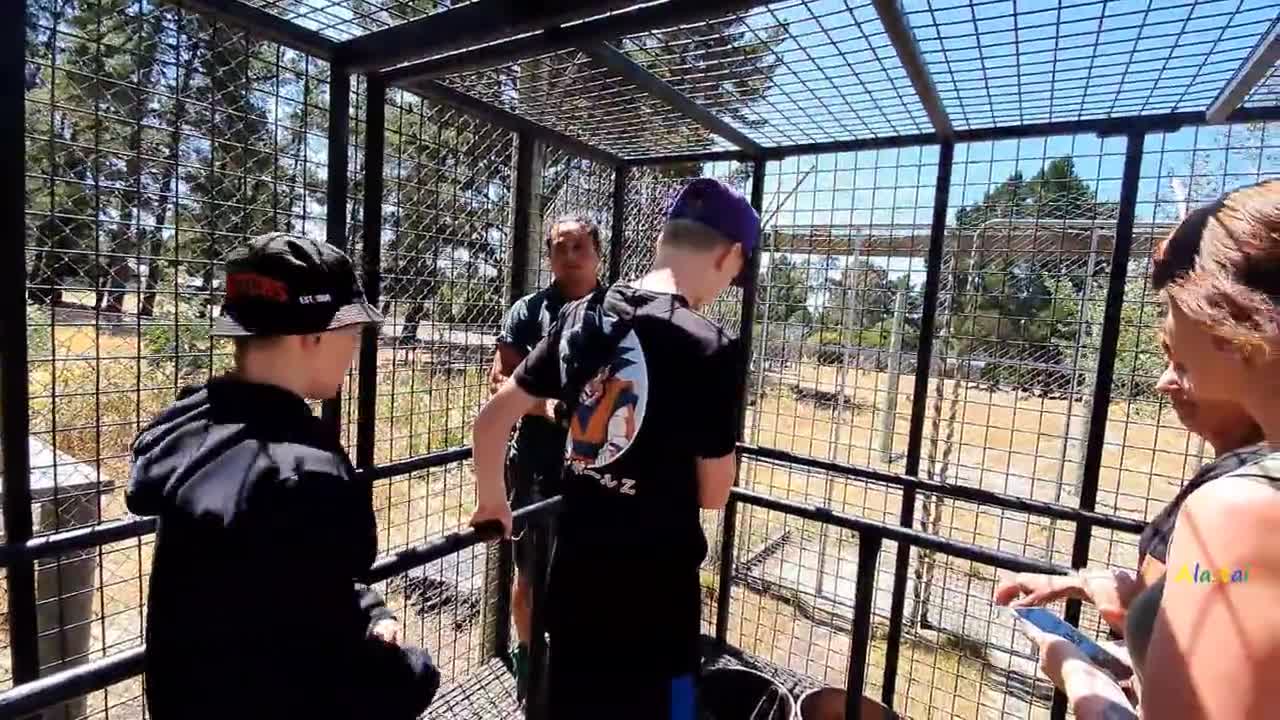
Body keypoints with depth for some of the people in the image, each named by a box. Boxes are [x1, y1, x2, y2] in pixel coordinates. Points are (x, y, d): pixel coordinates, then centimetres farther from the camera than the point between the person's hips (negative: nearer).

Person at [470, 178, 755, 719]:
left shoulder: (579, 318, -2)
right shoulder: (710, 348, -18)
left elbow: (491, 418, 5)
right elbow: (713, 493, -10)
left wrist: (492, 497, 19)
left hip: (574, 569, 6)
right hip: (653, 586, -5)